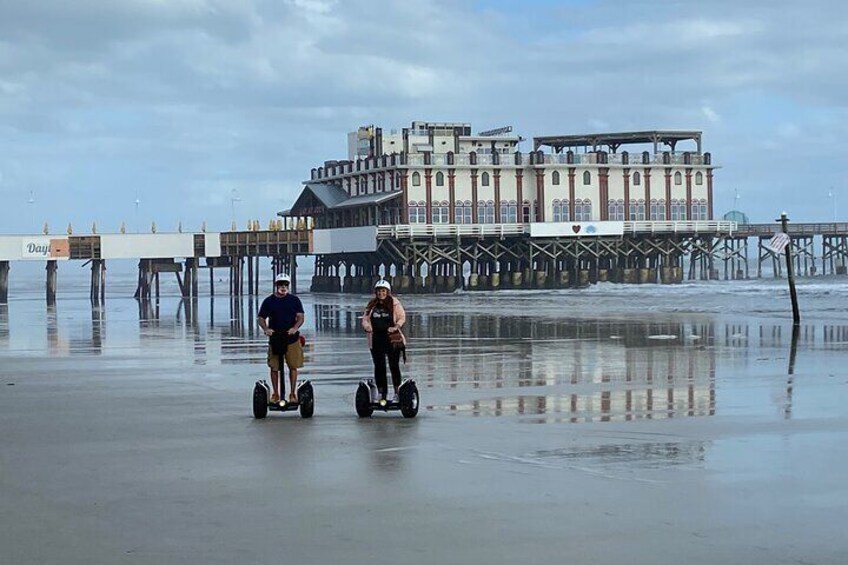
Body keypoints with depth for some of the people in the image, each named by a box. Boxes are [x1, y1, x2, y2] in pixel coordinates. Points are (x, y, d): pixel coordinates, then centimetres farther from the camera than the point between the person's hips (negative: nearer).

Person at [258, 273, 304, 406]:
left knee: (293, 366, -1)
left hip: (292, 338, 0)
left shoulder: (294, 300, 6)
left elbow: (300, 317, 1)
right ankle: (276, 394, 9)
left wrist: (295, 328, -19)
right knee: (274, 368, 0)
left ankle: (292, 394, 7)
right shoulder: (268, 301, 6)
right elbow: (261, 318, 6)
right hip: (274, 338, 0)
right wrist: (265, 329, -14)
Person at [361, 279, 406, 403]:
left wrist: (396, 326, -16)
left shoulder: (394, 303, 0)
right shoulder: (372, 305, 10)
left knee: (394, 366, -1)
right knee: (379, 367, 5)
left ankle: (397, 393, 5)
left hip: (392, 338, -3)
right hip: (376, 340, 3)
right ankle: (381, 394, 10)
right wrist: (367, 326, -9)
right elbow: (365, 319, 12)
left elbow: (402, 317, 1)